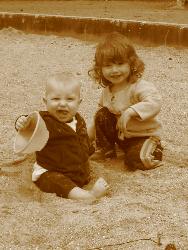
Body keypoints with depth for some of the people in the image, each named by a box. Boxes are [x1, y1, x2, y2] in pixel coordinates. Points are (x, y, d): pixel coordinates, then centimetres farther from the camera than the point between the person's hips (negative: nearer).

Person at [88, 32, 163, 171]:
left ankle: (153, 150, 5)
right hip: (120, 134, 7)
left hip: (143, 135, -7)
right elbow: (102, 108, 14)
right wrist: (91, 133, 13)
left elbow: (154, 102, -40)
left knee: (134, 160, -28)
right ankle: (106, 150, 5)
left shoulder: (140, 87, -26)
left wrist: (131, 111, -49)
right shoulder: (107, 90, -1)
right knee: (102, 115, -10)